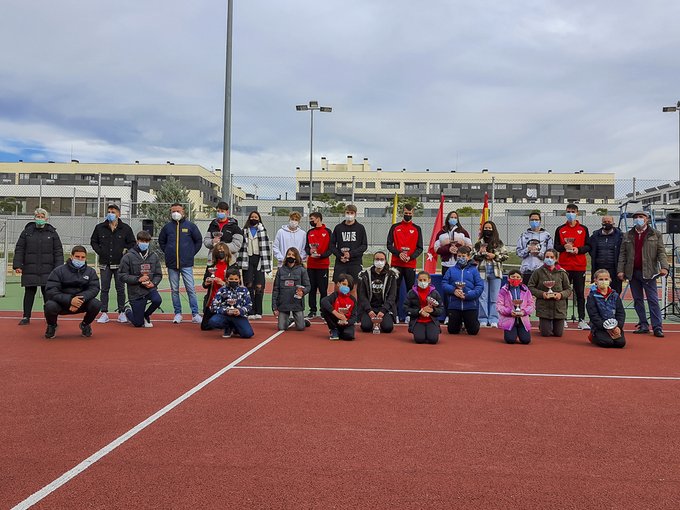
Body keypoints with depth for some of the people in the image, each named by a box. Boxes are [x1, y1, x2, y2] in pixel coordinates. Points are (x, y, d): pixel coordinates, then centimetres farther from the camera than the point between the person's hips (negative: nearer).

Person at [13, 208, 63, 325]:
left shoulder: (52, 232, 5)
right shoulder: (27, 231, 6)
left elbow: (58, 251, 4)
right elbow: (19, 249, 6)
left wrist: (59, 268, -4)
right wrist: (17, 265, -3)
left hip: (47, 270, -1)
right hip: (29, 270, 1)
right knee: (29, 293, 7)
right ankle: (26, 317, 17)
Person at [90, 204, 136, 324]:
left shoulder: (126, 228, 1)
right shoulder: (99, 227, 6)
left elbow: (132, 243, 7)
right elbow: (93, 241, 15)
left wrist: (125, 251, -6)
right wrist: (99, 251, 2)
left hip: (120, 264, -1)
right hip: (105, 263, 2)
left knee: (120, 289, 4)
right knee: (104, 289, 5)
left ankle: (121, 313, 12)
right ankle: (104, 313, 10)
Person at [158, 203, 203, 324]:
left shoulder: (190, 226, 2)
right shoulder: (167, 227, 7)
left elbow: (199, 241, 10)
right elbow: (161, 241, 20)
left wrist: (191, 253, 4)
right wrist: (167, 252, 10)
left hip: (187, 264, -2)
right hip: (171, 264, 2)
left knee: (191, 289, -4)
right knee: (174, 290, 7)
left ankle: (195, 314, 0)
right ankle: (178, 313, 15)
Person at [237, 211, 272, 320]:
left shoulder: (263, 231, 7)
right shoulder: (244, 231, 12)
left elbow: (267, 247, 2)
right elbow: (241, 246, 10)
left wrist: (267, 265, -4)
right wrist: (240, 262, 1)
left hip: (259, 260, -1)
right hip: (247, 260, 1)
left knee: (259, 286, -6)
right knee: (249, 285, -2)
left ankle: (258, 312, 0)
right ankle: (250, 311, 3)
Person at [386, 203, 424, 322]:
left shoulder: (417, 229, 8)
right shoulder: (395, 227, 9)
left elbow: (419, 248, 4)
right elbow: (389, 245, 4)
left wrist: (410, 257, -12)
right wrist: (399, 253, -12)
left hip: (411, 264, 0)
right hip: (396, 263, 0)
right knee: (395, 289, 2)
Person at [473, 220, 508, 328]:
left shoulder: (499, 243, 5)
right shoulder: (479, 243, 7)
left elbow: (505, 255, 4)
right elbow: (474, 258, 7)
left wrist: (494, 256, -9)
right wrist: (480, 253, -12)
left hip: (495, 272, -1)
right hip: (482, 271, 1)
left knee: (494, 297, 2)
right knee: (482, 297, 2)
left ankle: (493, 320, 7)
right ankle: (483, 320, 8)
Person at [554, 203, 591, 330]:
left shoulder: (583, 229, 9)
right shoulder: (560, 229, 9)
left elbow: (588, 246, 7)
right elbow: (556, 246, 8)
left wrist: (579, 249, -12)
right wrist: (564, 247, -12)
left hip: (580, 266, 0)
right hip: (564, 266, 0)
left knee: (580, 293, 1)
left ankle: (582, 320, 4)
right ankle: (563, 318, 8)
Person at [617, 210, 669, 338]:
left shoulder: (655, 234, 5)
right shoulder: (627, 236, 11)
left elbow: (661, 252, 0)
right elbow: (622, 254, 9)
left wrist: (664, 267, -14)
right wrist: (620, 270, 0)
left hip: (648, 273, -3)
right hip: (632, 273, 3)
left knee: (653, 300, -4)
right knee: (638, 300, 7)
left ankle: (657, 327, -2)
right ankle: (643, 325, 13)